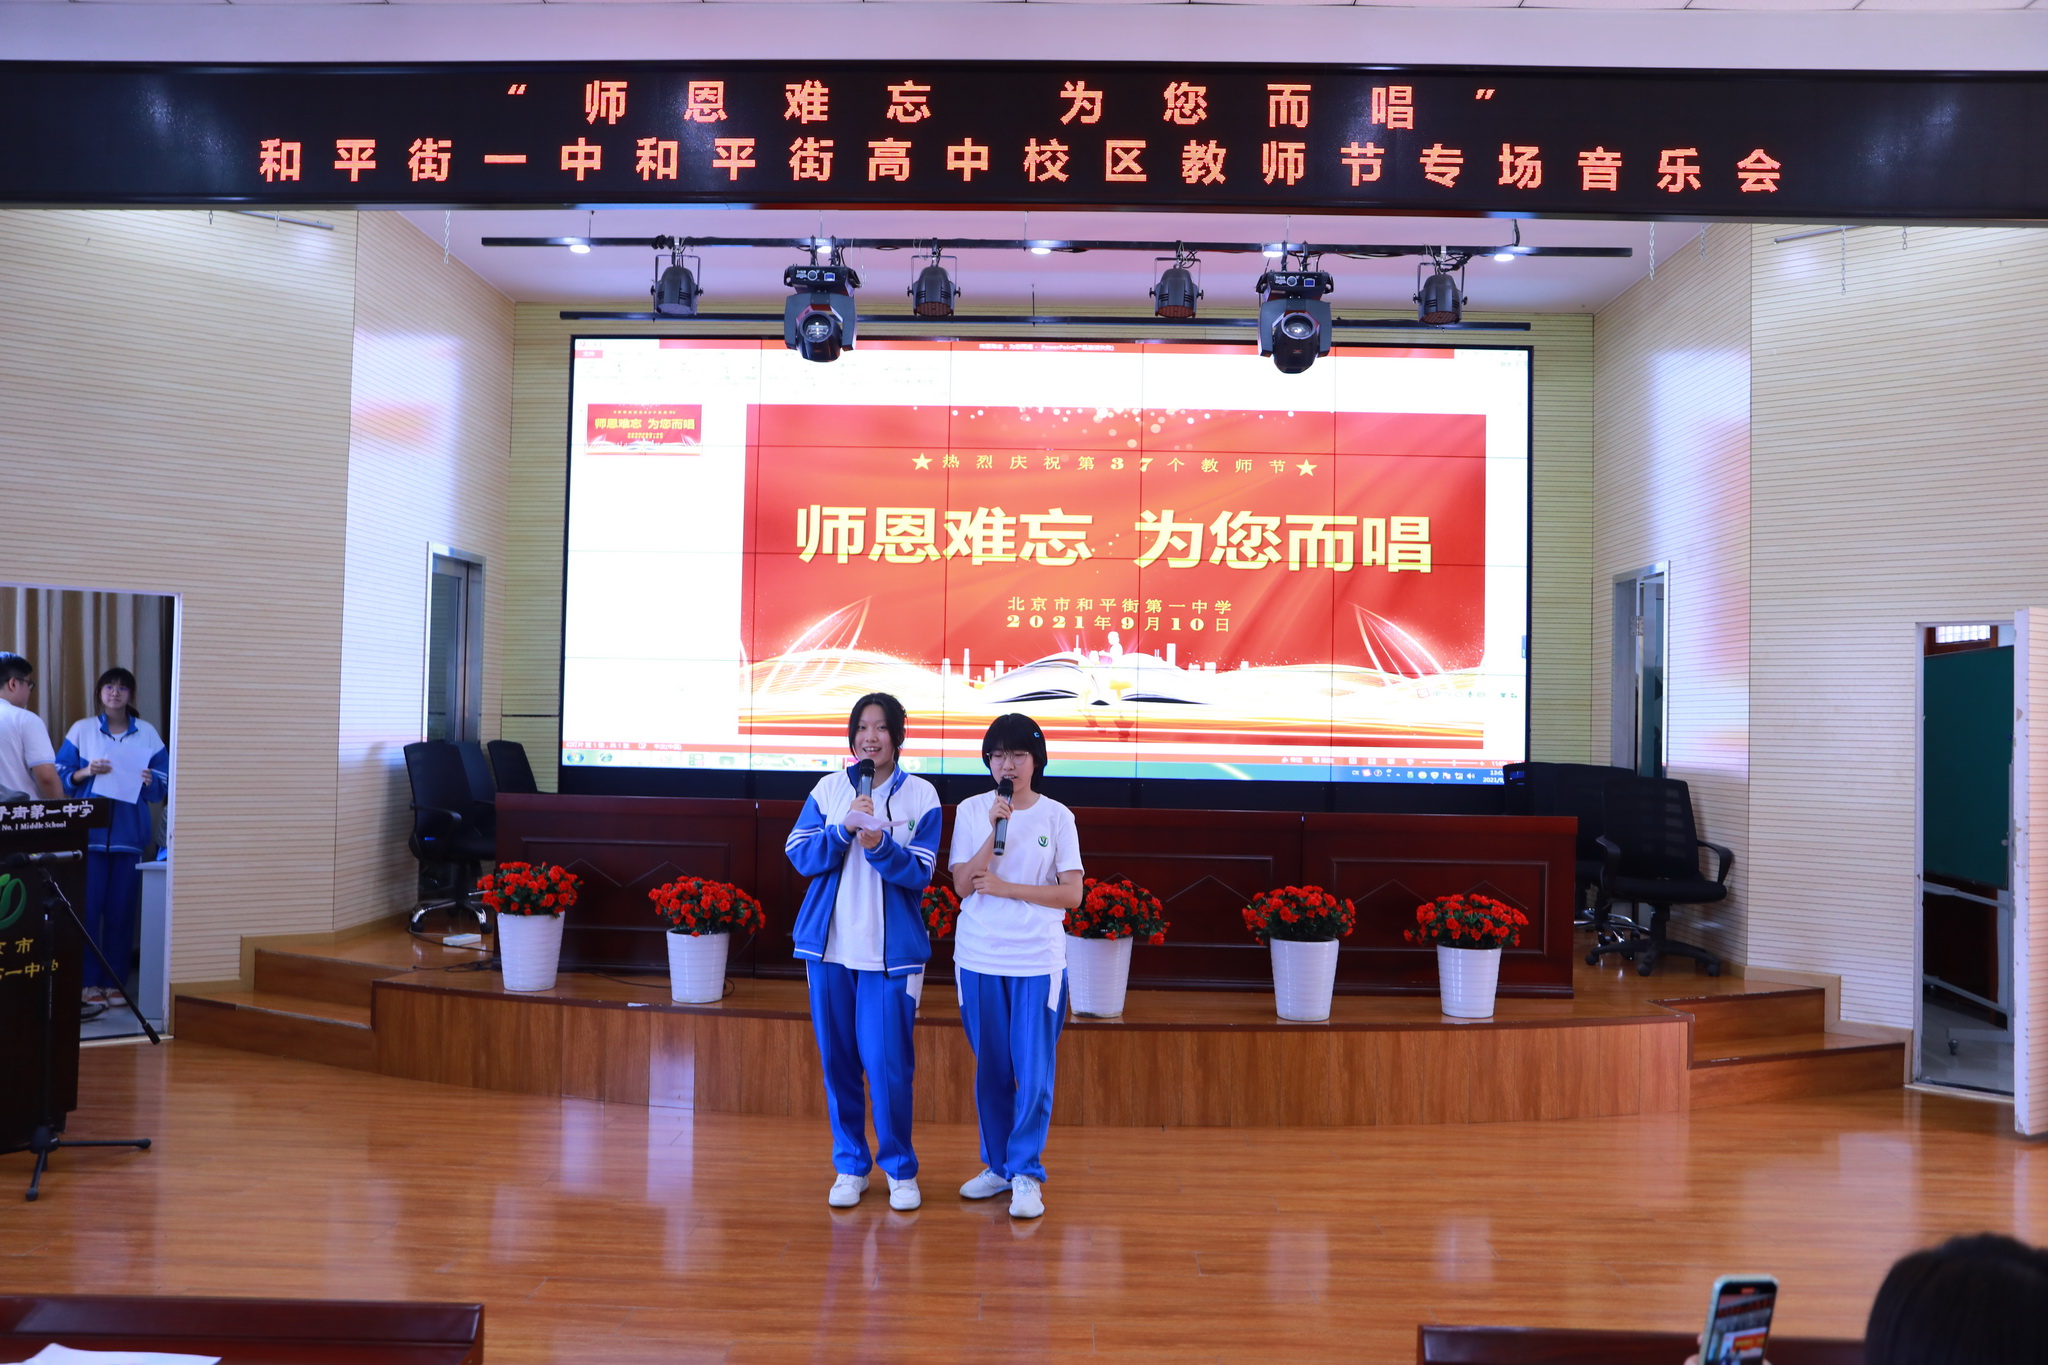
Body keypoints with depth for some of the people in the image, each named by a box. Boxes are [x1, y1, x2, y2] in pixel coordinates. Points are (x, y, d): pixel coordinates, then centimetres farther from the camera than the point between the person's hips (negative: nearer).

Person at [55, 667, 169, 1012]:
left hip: (130, 833, 1)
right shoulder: (82, 729, 5)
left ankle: (115, 980, 10)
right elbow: (60, 776, 5)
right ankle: (89, 980, 4)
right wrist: (85, 773, -13)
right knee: (88, 907, -4)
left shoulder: (148, 733, 7)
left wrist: (150, 783, -13)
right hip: (90, 832, -1)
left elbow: (164, 784, 8)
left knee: (122, 909, 2)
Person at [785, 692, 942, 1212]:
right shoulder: (828, 789, 5)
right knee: (837, 1061, 9)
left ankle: (900, 1168, 15)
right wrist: (844, 828, -17)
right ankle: (850, 1165, 24)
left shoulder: (921, 795, -1)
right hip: (829, 943, 3)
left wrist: (879, 844, -24)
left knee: (887, 1063, -4)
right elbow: (799, 855, -1)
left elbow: (919, 874, -6)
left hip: (892, 949, -2)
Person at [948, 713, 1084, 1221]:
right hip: (979, 957, 2)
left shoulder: (1057, 816, 0)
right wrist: (995, 828, -14)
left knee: (1033, 1071, -2)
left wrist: (1005, 887, -11)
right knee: (991, 1069, 10)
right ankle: (998, 1165, 24)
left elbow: (1071, 894, -4)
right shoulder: (971, 811, 3)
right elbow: (963, 884, -5)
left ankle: (1026, 1172, 9)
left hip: (1037, 960, -2)